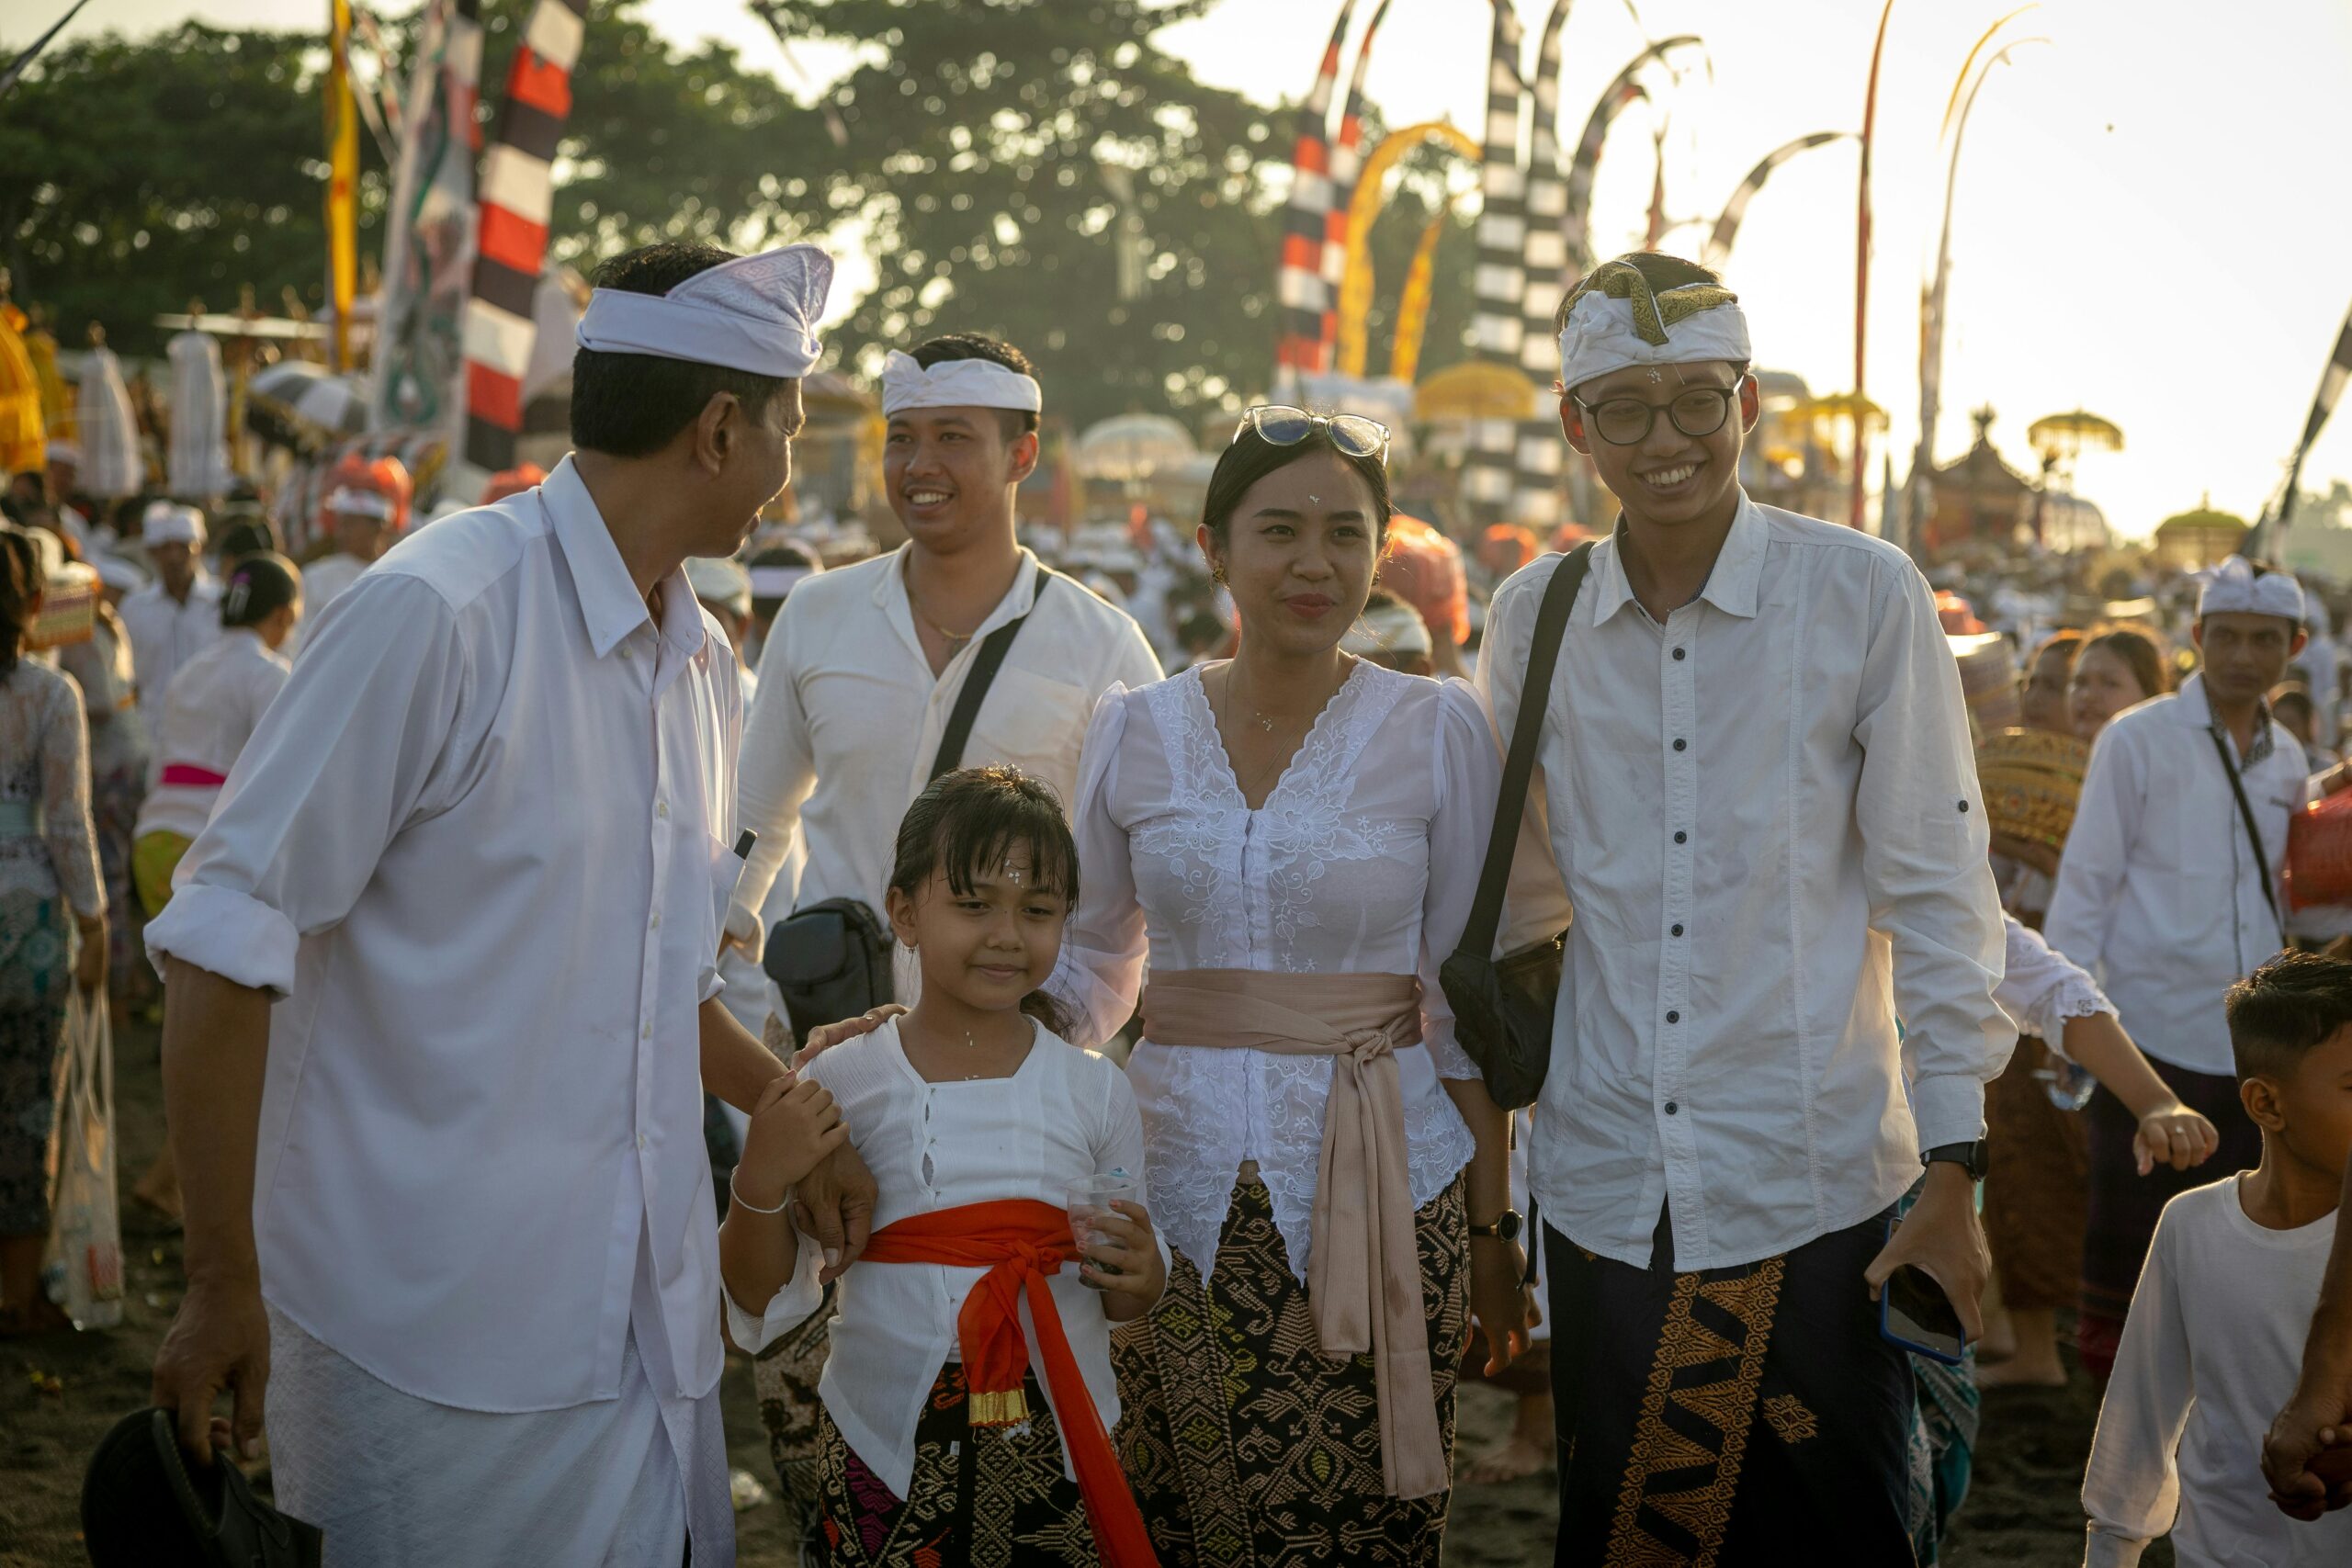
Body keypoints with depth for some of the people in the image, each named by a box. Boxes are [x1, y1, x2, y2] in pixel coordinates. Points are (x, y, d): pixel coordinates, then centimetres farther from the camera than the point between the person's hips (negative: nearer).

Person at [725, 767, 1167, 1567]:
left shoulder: (1094, 1089, 3)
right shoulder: (845, 1081, -2)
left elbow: (1125, 1302, 10)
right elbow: (763, 1298, 1)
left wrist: (1138, 1275, -11)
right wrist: (761, 1180, -16)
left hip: (1055, 1443, 1)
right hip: (887, 1447, -1)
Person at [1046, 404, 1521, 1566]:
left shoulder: (1438, 731, -1)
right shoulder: (1136, 730, 4)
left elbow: (1466, 1004, 2)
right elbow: (1086, 961, 15)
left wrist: (1492, 1228, 2)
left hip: (1377, 1196, -2)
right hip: (1174, 1181, 2)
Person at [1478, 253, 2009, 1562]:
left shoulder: (1865, 596, -5)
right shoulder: (1534, 617, 4)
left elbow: (1936, 895, -3)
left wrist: (1955, 1173, -6)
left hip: (1816, 1192, -3)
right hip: (1606, 1192, 3)